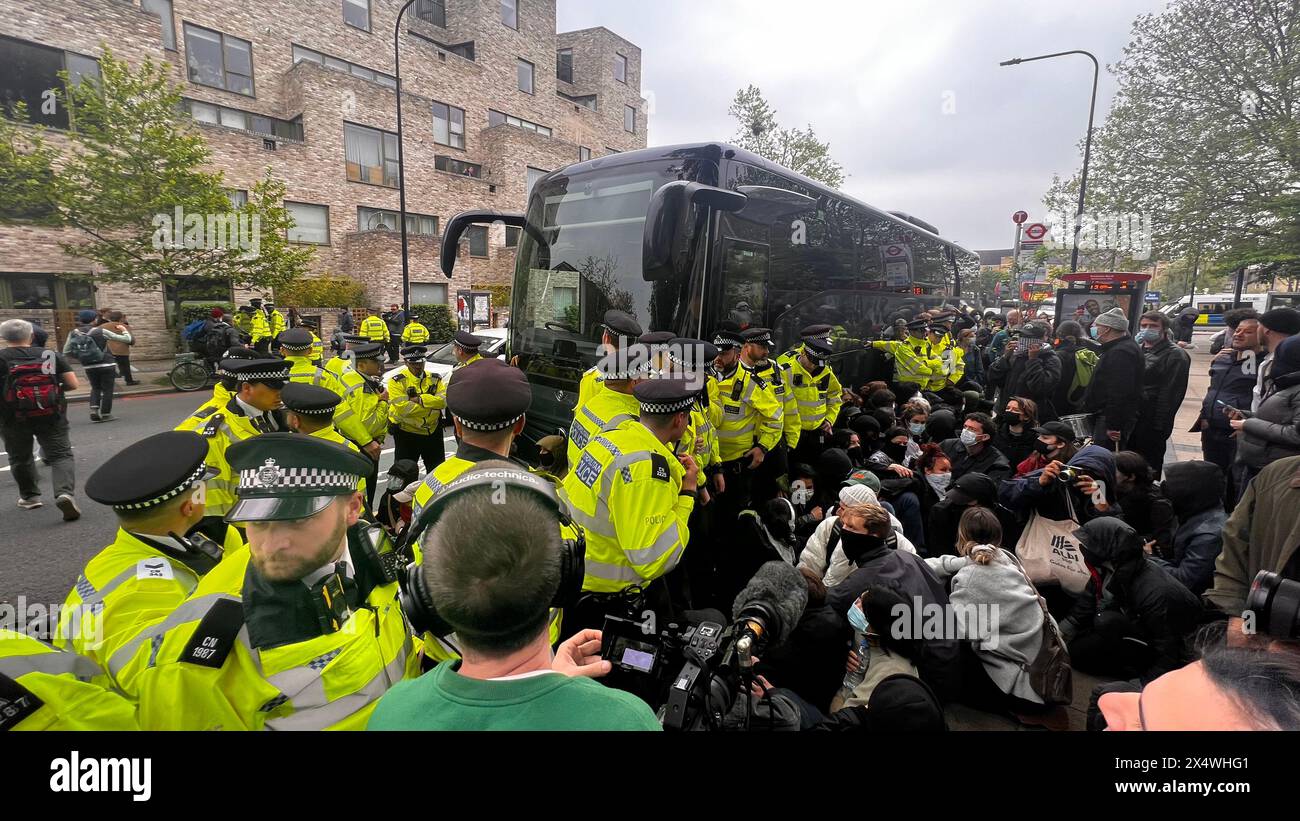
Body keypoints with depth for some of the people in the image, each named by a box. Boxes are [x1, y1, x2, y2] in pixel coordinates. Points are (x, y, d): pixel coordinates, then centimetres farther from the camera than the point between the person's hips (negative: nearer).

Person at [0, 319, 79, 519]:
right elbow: (72, 384, -4)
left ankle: (29, 496, 31)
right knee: (61, 456, 1)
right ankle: (65, 493, -21)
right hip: (52, 416, 0)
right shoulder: (51, 355, -1)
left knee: (20, 458, 20)